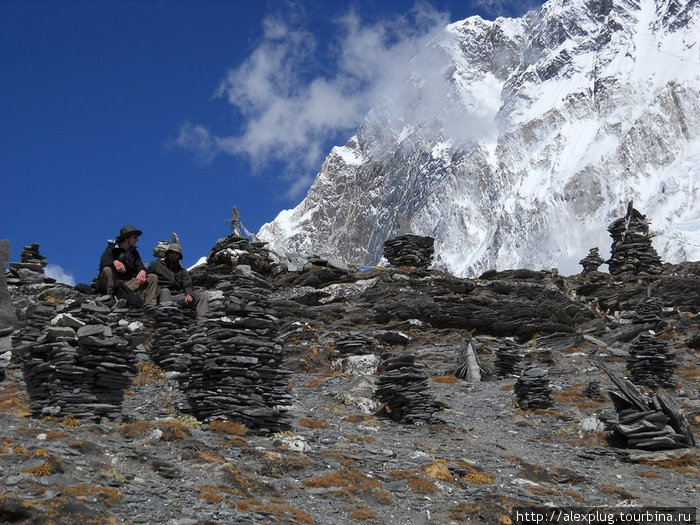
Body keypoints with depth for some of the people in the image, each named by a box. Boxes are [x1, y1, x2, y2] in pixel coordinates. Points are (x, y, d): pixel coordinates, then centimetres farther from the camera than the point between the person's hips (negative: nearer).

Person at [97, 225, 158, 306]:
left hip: (128, 282, 5)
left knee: (153, 278, -10)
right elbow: (103, 262, -19)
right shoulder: (112, 249, -1)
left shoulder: (134, 252, 17)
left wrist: (142, 271, -25)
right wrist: (114, 262, -42)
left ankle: (149, 304, -30)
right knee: (107, 270, -33)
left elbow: (140, 265, 1)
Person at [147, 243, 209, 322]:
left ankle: (202, 322, -38)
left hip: (178, 296, 4)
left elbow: (188, 285, 11)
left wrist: (189, 294, -12)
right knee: (165, 291, -38)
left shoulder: (182, 271, 26)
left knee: (202, 296, -14)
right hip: (162, 295, -4)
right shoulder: (156, 265, 17)